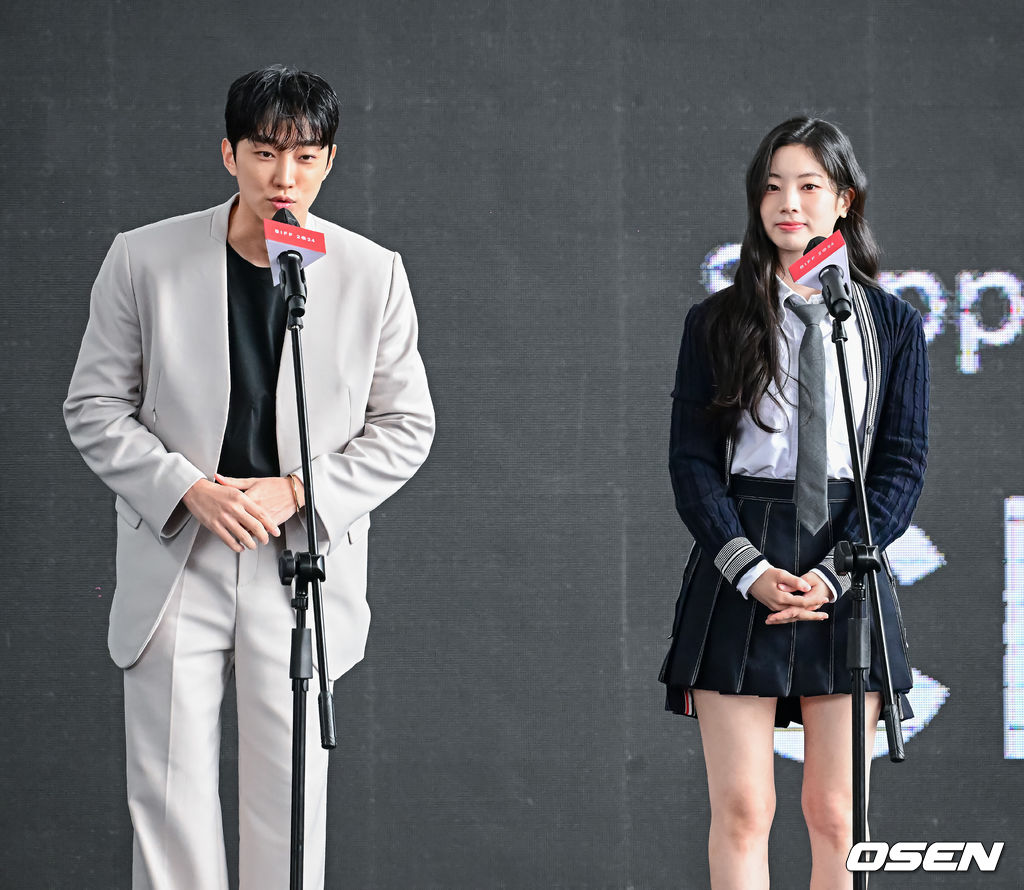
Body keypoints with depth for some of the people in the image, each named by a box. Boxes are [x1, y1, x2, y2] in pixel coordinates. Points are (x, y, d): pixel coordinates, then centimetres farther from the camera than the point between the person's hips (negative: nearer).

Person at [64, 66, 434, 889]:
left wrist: (297, 491, -11)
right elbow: (95, 409, 2)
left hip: (304, 564, 0)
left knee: (290, 800, 1)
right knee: (170, 795, 0)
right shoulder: (145, 261, -2)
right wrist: (190, 490, -13)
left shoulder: (373, 275, -1)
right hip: (174, 560, 0)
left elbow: (405, 426, 4)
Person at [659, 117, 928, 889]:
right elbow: (691, 462, 3)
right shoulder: (716, 323, 7)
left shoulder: (894, 326, 8)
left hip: (847, 576, 0)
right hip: (738, 579, 0)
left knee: (835, 817, 0)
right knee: (741, 811, -5)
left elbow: (904, 464, 2)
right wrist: (751, 571, -12)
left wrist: (831, 574, -11)